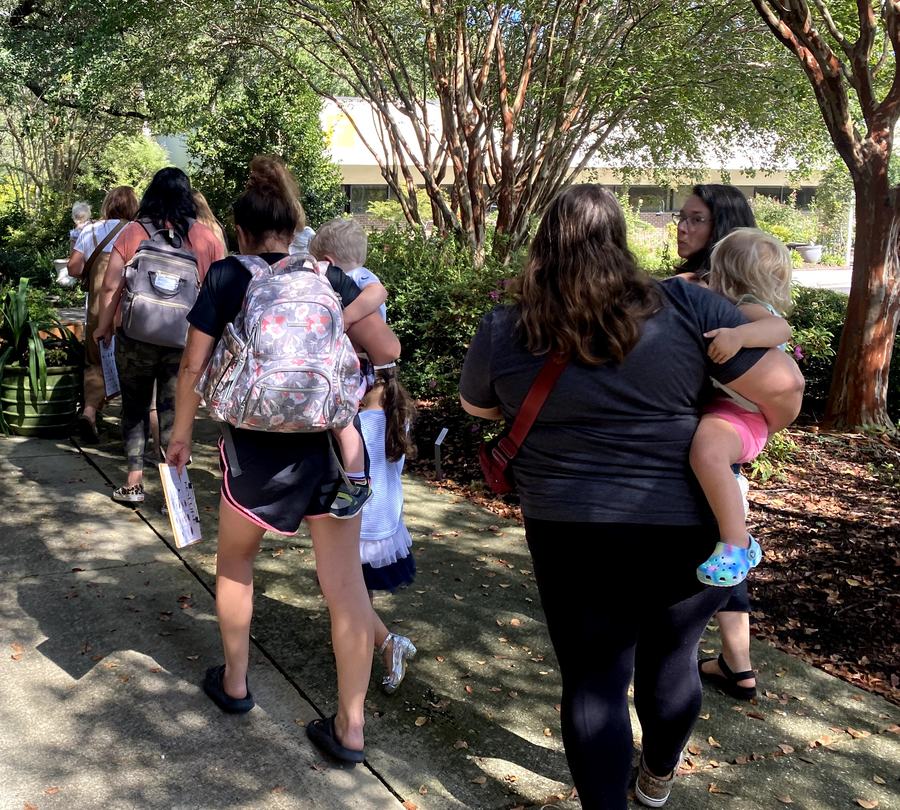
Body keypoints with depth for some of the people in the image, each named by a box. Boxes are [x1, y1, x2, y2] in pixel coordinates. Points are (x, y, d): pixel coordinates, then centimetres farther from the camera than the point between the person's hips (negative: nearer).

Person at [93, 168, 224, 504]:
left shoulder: (132, 233, -2)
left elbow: (111, 286, -3)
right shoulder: (206, 238, -1)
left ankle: (134, 482, 16)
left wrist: (104, 327, 10)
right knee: (174, 410, 6)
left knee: (134, 406, 15)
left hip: (137, 337, 0)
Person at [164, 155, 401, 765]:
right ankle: (350, 728, 11)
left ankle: (235, 683, 38)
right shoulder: (327, 276, 3)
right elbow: (388, 350, -2)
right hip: (332, 442, 2)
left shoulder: (228, 276, -2)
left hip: (259, 447, -1)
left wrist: (182, 433, 11)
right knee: (346, 583, 5)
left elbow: (194, 365, -2)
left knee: (235, 562, 24)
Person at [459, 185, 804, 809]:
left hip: (572, 538, -1)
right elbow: (784, 386, -9)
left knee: (593, 679, 13)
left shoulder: (504, 332, -5)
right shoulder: (685, 307, -10)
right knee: (671, 658, 23)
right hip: (689, 530, 2)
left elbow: (477, 407, 14)